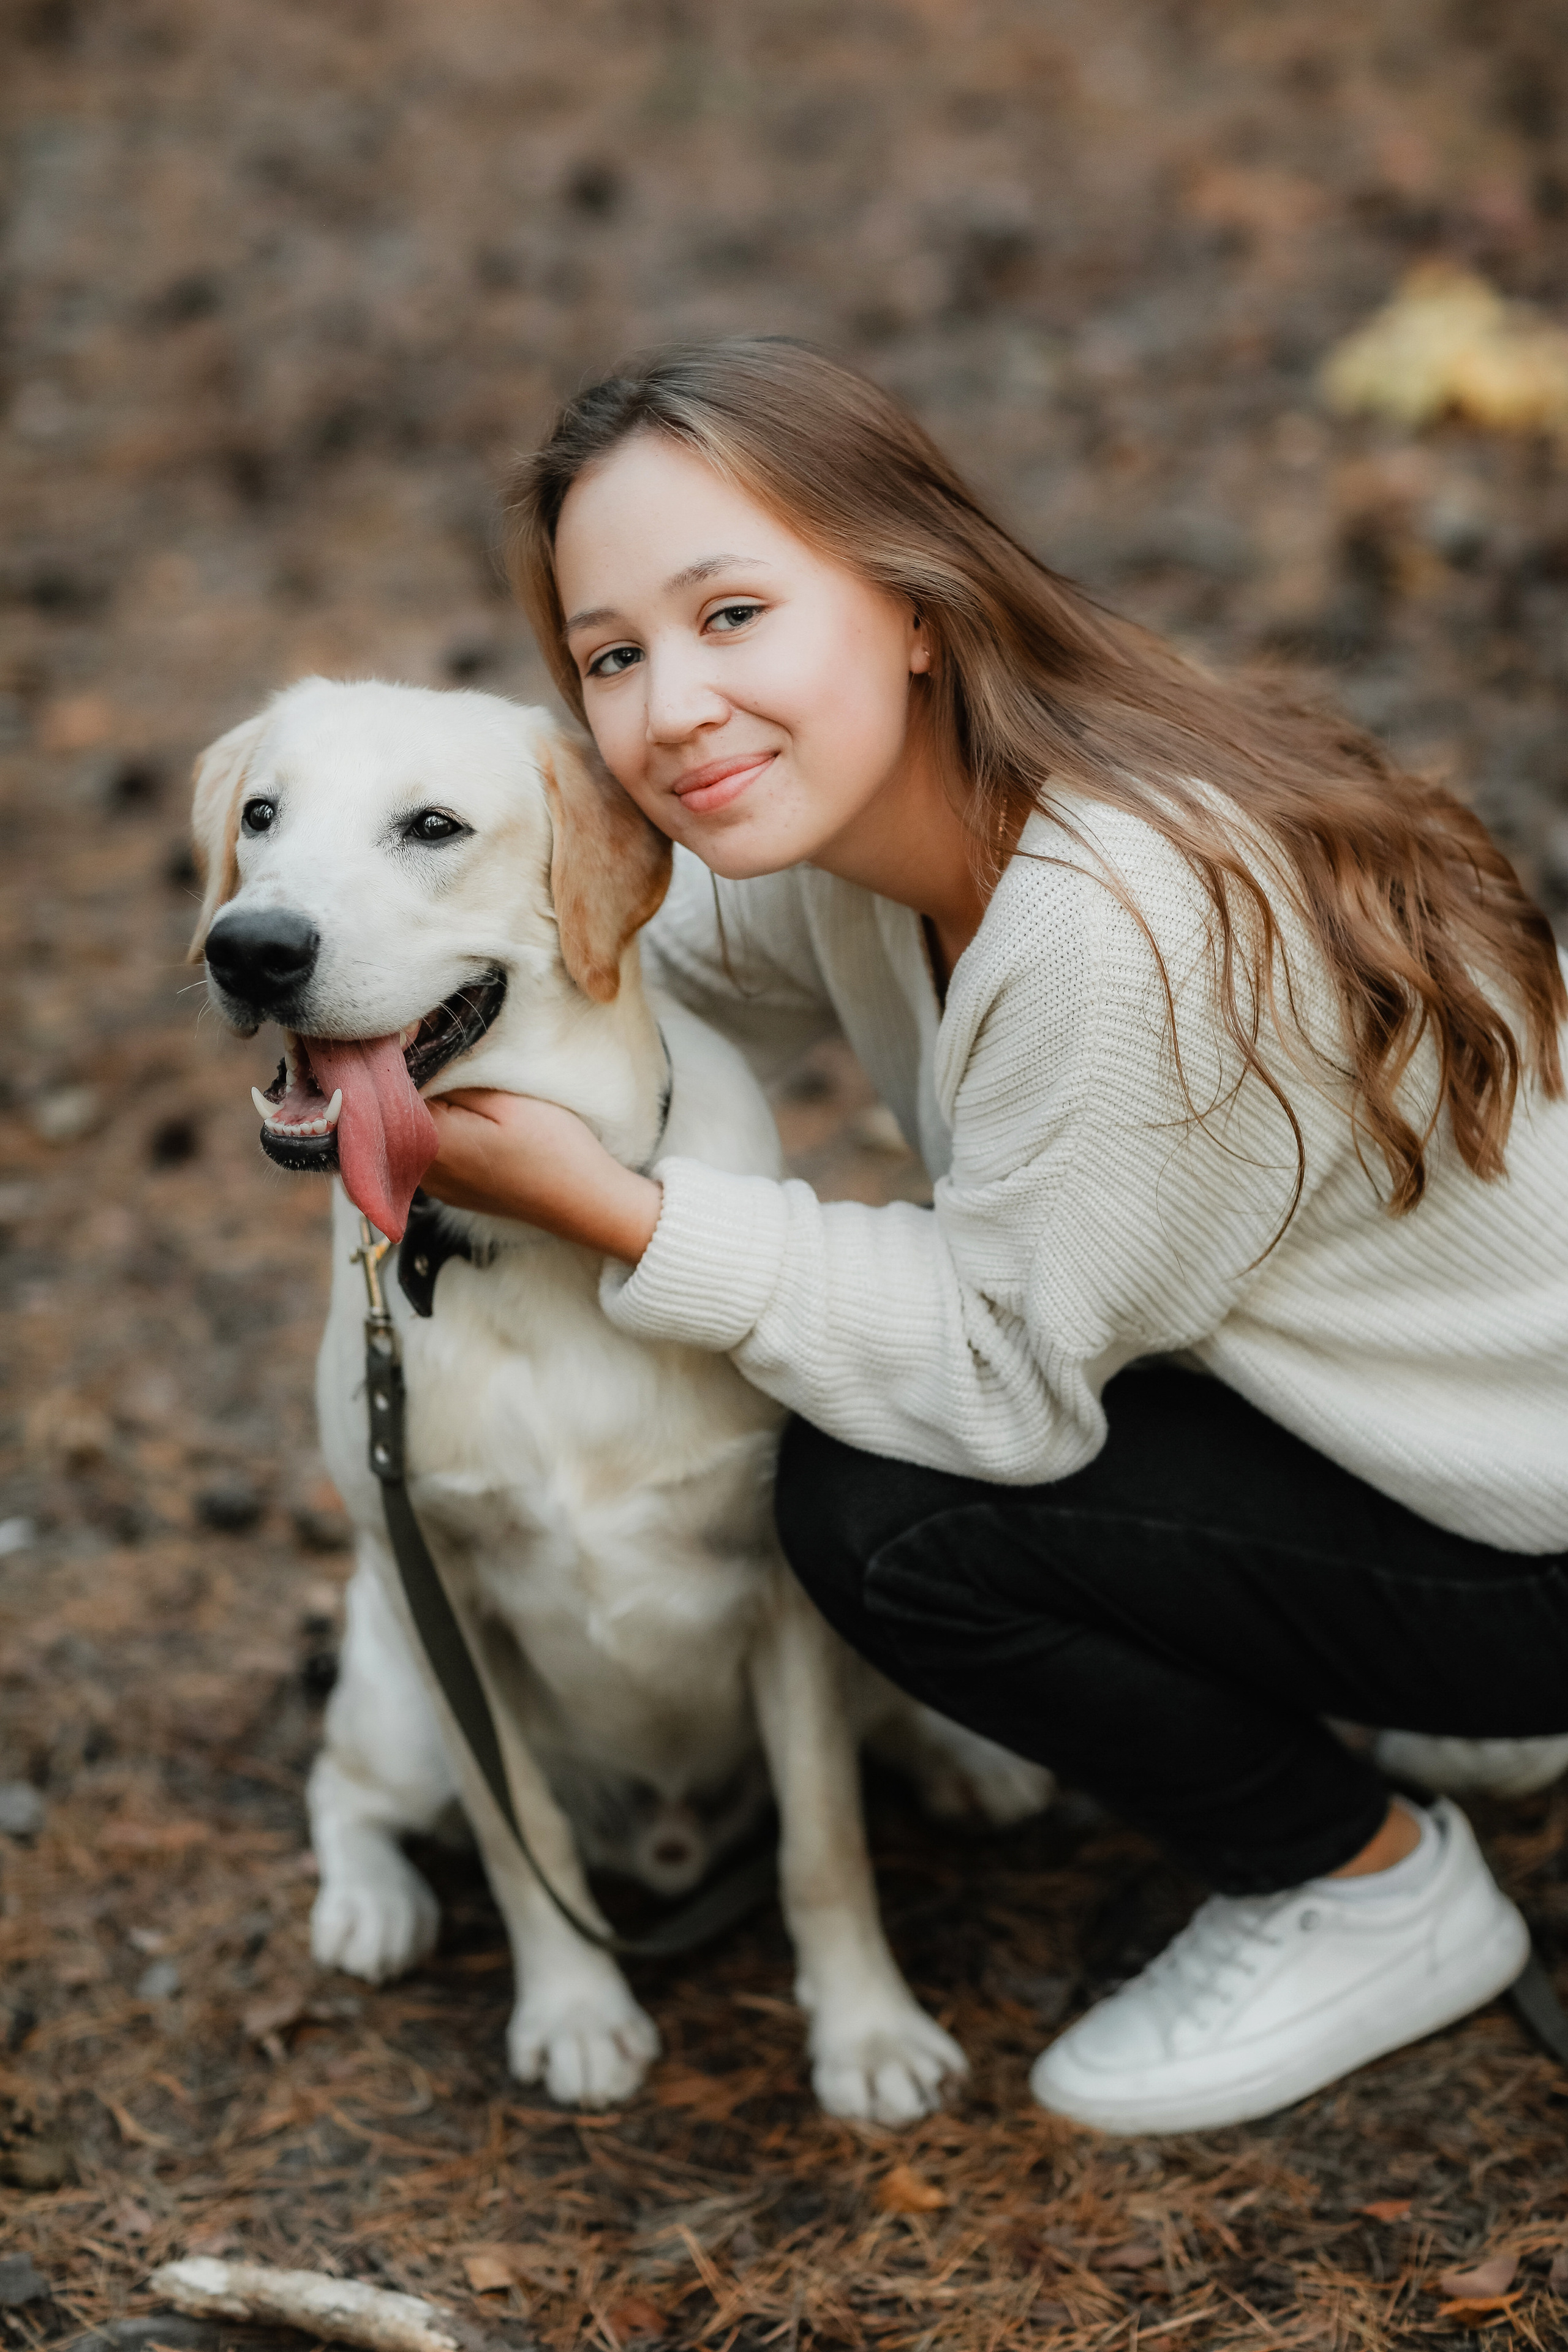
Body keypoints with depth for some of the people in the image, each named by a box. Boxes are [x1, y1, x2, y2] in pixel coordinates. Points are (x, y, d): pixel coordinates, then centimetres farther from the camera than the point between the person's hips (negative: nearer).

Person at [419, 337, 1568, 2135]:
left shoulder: (1128, 926, -34)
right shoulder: (857, 798, -8)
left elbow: (1005, 1372, -24)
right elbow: (660, 968, 9)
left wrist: (601, 1206, -28)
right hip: (1379, 1383, 9)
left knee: (885, 1511, -19)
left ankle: (1377, 1896, 4)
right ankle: (1342, 1691, 18)